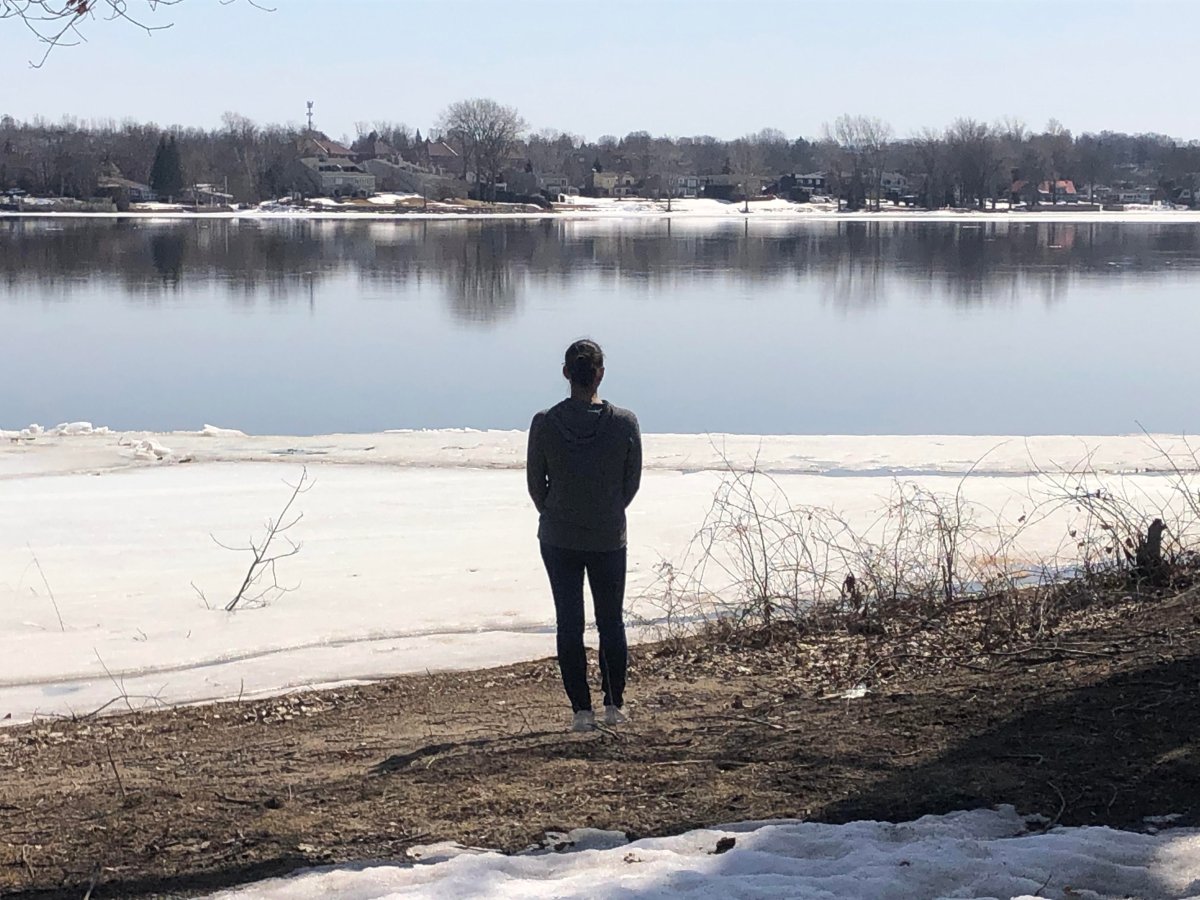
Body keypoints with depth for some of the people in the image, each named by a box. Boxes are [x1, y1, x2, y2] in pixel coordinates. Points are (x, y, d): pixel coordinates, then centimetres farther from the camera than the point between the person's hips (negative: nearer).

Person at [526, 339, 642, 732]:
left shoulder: (545, 424, -12)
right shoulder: (625, 423, -12)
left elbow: (535, 482, -2)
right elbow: (633, 482, 0)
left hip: (558, 538, 0)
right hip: (609, 538, 0)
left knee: (569, 624, 6)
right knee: (611, 622, 14)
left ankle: (582, 710, 7)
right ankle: (615, 705, 20)